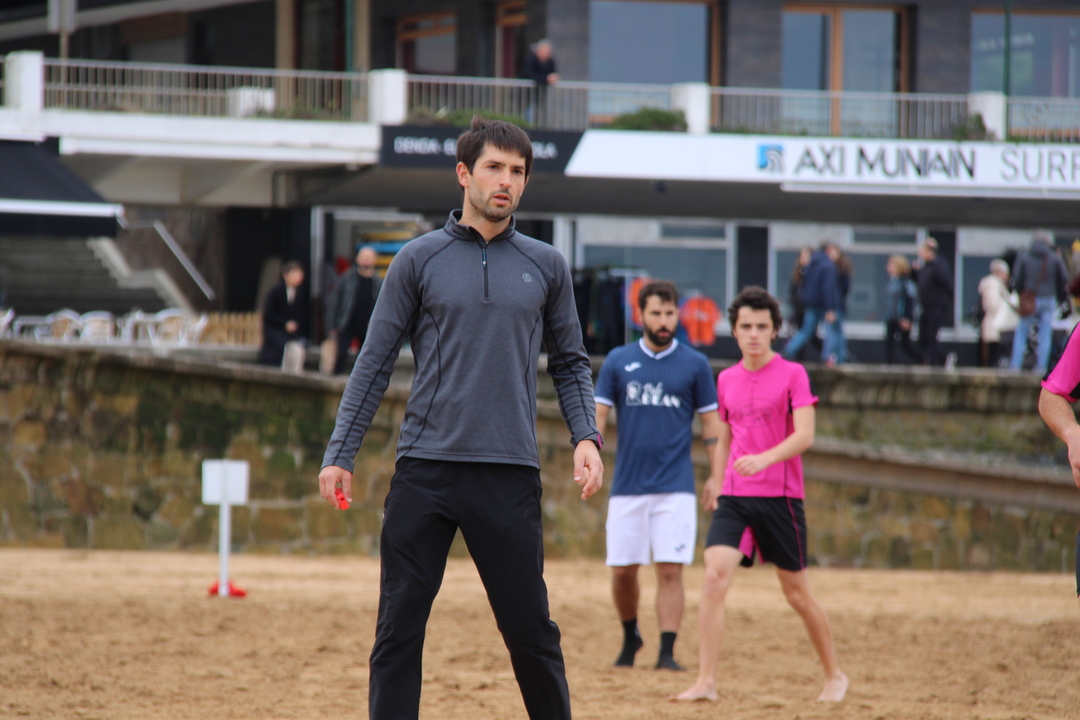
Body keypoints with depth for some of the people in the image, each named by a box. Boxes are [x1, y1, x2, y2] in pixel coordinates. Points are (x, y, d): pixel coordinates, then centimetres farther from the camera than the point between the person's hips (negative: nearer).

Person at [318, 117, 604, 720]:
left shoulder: (547, 266, 10)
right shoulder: (420, 259, 6)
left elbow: (570, 363, 16)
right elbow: (375, 364, 7)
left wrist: (587, 437, 0)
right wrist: (340, 455, 1)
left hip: (511, 471, 0)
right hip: (425, 467, 0)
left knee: (531, 629, 2)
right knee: (399, 628, -1)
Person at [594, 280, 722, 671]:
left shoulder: (694, 365, 5)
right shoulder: (618, 361, 7)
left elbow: (711, 424, 7)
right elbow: (598, 415, 6)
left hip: (675, 488, -2)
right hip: (627, 486, 2)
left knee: (670, 570, -8)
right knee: (622, 571, 4)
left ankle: (667, 652, -6)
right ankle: (630, 637, 26)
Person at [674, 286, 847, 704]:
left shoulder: (792, 375, -4)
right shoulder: (726, 380, 11)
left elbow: (805, 436, -14)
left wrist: (764, 459, -28)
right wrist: (717, 481, 18)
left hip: (780, 496, -3)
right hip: (734, 496, 3)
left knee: (796, 592, 6)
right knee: (714, 576, -17)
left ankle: (834, 675, 26)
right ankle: (705, 682, -19)